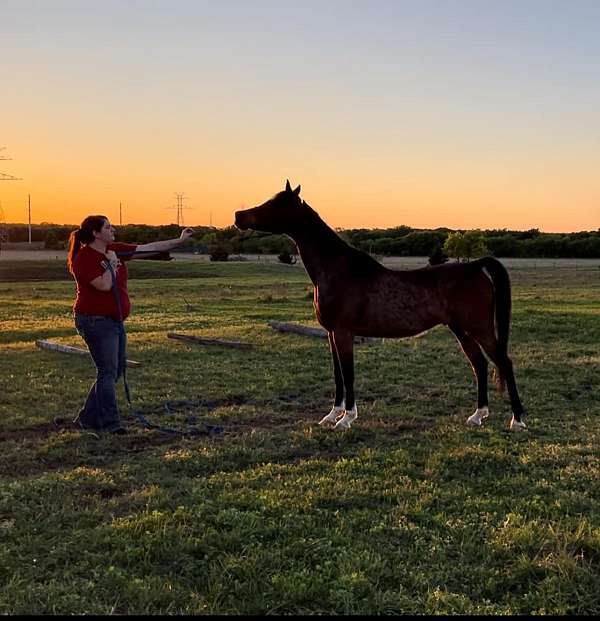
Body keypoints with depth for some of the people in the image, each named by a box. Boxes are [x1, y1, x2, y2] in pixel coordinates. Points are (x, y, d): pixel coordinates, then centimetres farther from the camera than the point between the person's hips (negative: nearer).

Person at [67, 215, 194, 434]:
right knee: (108, 372, -7)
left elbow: (148, 248, 7)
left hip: (113, 320, 9)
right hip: (95, 320, -9)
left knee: (115, 371, 12)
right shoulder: (84, 258, -14)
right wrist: (111, 263, -12)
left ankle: (87, 418, 21)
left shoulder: (115, 250, 9)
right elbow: (104, 285, -26)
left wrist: (179, 241, 4)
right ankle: (110, 423, 0)